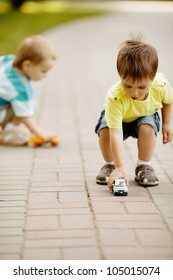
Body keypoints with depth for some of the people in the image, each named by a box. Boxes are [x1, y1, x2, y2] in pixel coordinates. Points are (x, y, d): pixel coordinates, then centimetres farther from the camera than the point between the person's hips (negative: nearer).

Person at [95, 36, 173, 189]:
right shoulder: (115, 97, -43)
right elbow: (116, 134, -47)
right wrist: (120, 167, -52)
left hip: (147, 115, 2)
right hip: (119, 118, -1)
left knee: (147, 127, -31)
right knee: (105, 130, -30)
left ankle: (144, 165, -6)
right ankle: (110, 164, -1)